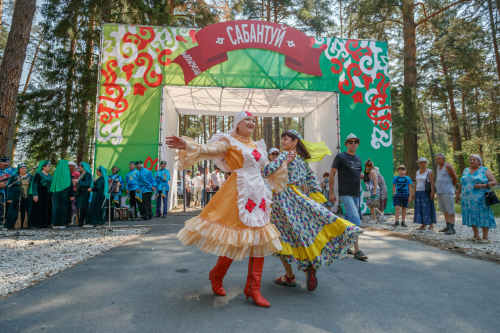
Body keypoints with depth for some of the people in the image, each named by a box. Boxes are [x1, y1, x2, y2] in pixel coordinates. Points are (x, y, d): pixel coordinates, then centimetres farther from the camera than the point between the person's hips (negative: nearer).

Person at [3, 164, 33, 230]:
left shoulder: (31, 177, 9)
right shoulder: (14, 177, 4)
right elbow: (10, 188, 2)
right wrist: (9, 198, -5)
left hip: (28, 198, 2)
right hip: (17, 198, -2)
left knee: (27, 211, 3)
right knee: (15, 212, -3)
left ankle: (26, 224, 11)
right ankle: (10, 226, 6)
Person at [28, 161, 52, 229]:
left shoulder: (49, 175, 15)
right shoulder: (38, 174, -7)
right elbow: (34, 185, -12)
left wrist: (52, 195, 17)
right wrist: (35, 195, -20)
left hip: (48, 195, 8)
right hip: (40, 195, -8)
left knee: (47, 209, 8)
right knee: (39, 209, -3)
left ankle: (45, 223, 15)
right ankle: (37, 224, 3)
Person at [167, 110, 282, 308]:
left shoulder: (256, 146, 19)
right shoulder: (229, 141, -1)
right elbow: (209, 150, -19)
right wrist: (187, 146, -36)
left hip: (258, 194, 7)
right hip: (240, 193, -7)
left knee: (259, 240, 4)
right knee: (235, 240, -4)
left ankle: (253, 288, 14)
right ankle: (216, 276, 24)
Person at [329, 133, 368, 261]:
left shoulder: (358, 159, 16)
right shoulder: (341, 157, -4)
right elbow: (332, 174, -5)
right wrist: (331, 192, -9)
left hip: (356, 194, 7)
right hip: (345, 194, -7)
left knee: (349, 219, 13)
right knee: (355, 220, -14)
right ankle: (357, 250, -10)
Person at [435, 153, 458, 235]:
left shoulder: (448, 166, -7)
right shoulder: (438, 168, 17)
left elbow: (455, 178, -6)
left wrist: (452, 187, 6)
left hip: (447, 192, -8)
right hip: (439, 191, 8)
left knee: (450, 211, -5)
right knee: (444, 210, 13)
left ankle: (452, 229, -4)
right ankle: (448, 226, 21)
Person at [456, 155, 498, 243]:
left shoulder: (485, 170, 2)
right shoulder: (466, 170, 15)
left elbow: (494, 182, -2)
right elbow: (461, 184, 19)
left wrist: (483, 185, -16)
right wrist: (457, 194, 18)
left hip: (480, 199, -4)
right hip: (467, 199, 4)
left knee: (483, 216, -4)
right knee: (472, 216, 6)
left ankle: (485, 237, 3)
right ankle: (476, 236, 16)